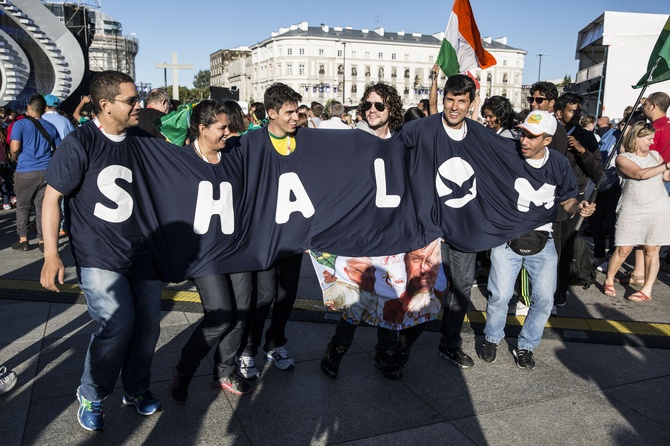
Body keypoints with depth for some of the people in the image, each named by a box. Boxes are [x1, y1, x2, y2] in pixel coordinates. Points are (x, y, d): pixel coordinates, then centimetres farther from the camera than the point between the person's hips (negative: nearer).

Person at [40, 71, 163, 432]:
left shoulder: (142, 140, 4)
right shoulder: (79, 143, -12)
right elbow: (52, 197, -9)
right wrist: (51, 255, -13)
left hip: (142, 250, 5)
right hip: (99, 256, -5)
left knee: (148, 322, 7)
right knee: (118, 324, -13)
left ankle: (136, 389, 30)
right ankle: (90, 397, 14)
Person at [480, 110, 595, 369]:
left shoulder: (559, 165, -4)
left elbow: (566, 199, 8)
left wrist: (578, 207, -14)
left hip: (542, 240, 2)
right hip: (507, 237, -2)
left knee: (544, 298, 3)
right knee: (500, 295, -3)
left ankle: (526, 346, 25)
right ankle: (491, 339, 24)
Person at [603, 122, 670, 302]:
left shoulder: (655, 155, 12)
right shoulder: (623, 158, -2)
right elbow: (640, 174, -16)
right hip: (630, 211, -3)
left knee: (652, 250, 3)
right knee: (623, 250, -1)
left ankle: (647, 290, 12)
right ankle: (608, 281, 20)